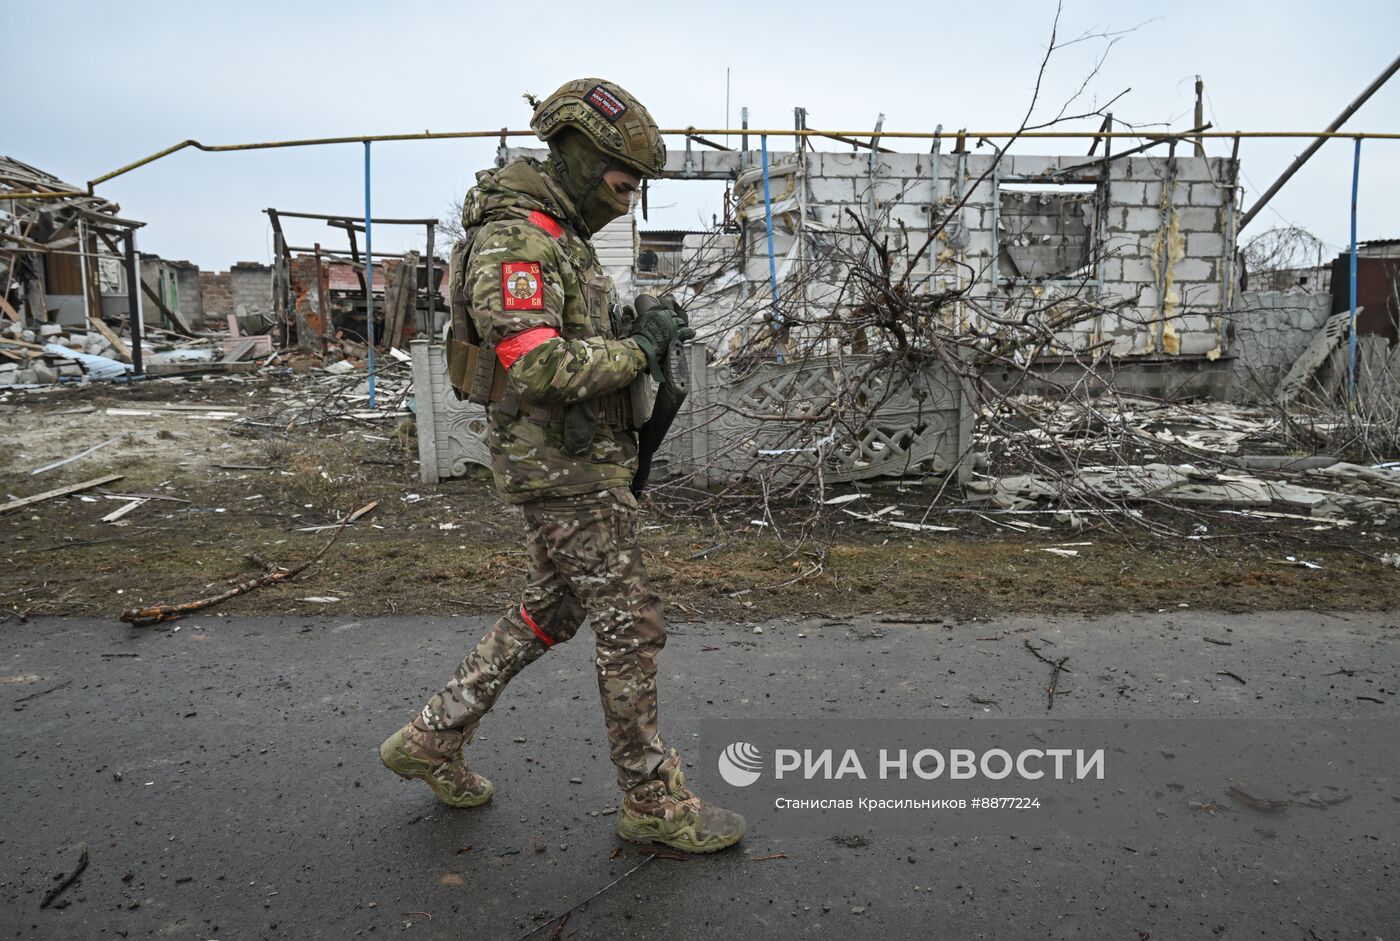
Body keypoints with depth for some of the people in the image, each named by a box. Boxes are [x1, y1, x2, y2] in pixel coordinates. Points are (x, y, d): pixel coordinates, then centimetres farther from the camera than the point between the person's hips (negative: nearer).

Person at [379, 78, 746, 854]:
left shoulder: (559, 236, 15)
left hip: (583, 457, 10)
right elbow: (535, 366, -29)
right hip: (562, 467, -10)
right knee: (630, 626, -2)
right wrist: (640, 348, -20)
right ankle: (652, 801, 13)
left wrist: (635, 331, 5)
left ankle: (432, 738, 31)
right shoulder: (514, 240, -18)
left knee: (552, 610, 20)